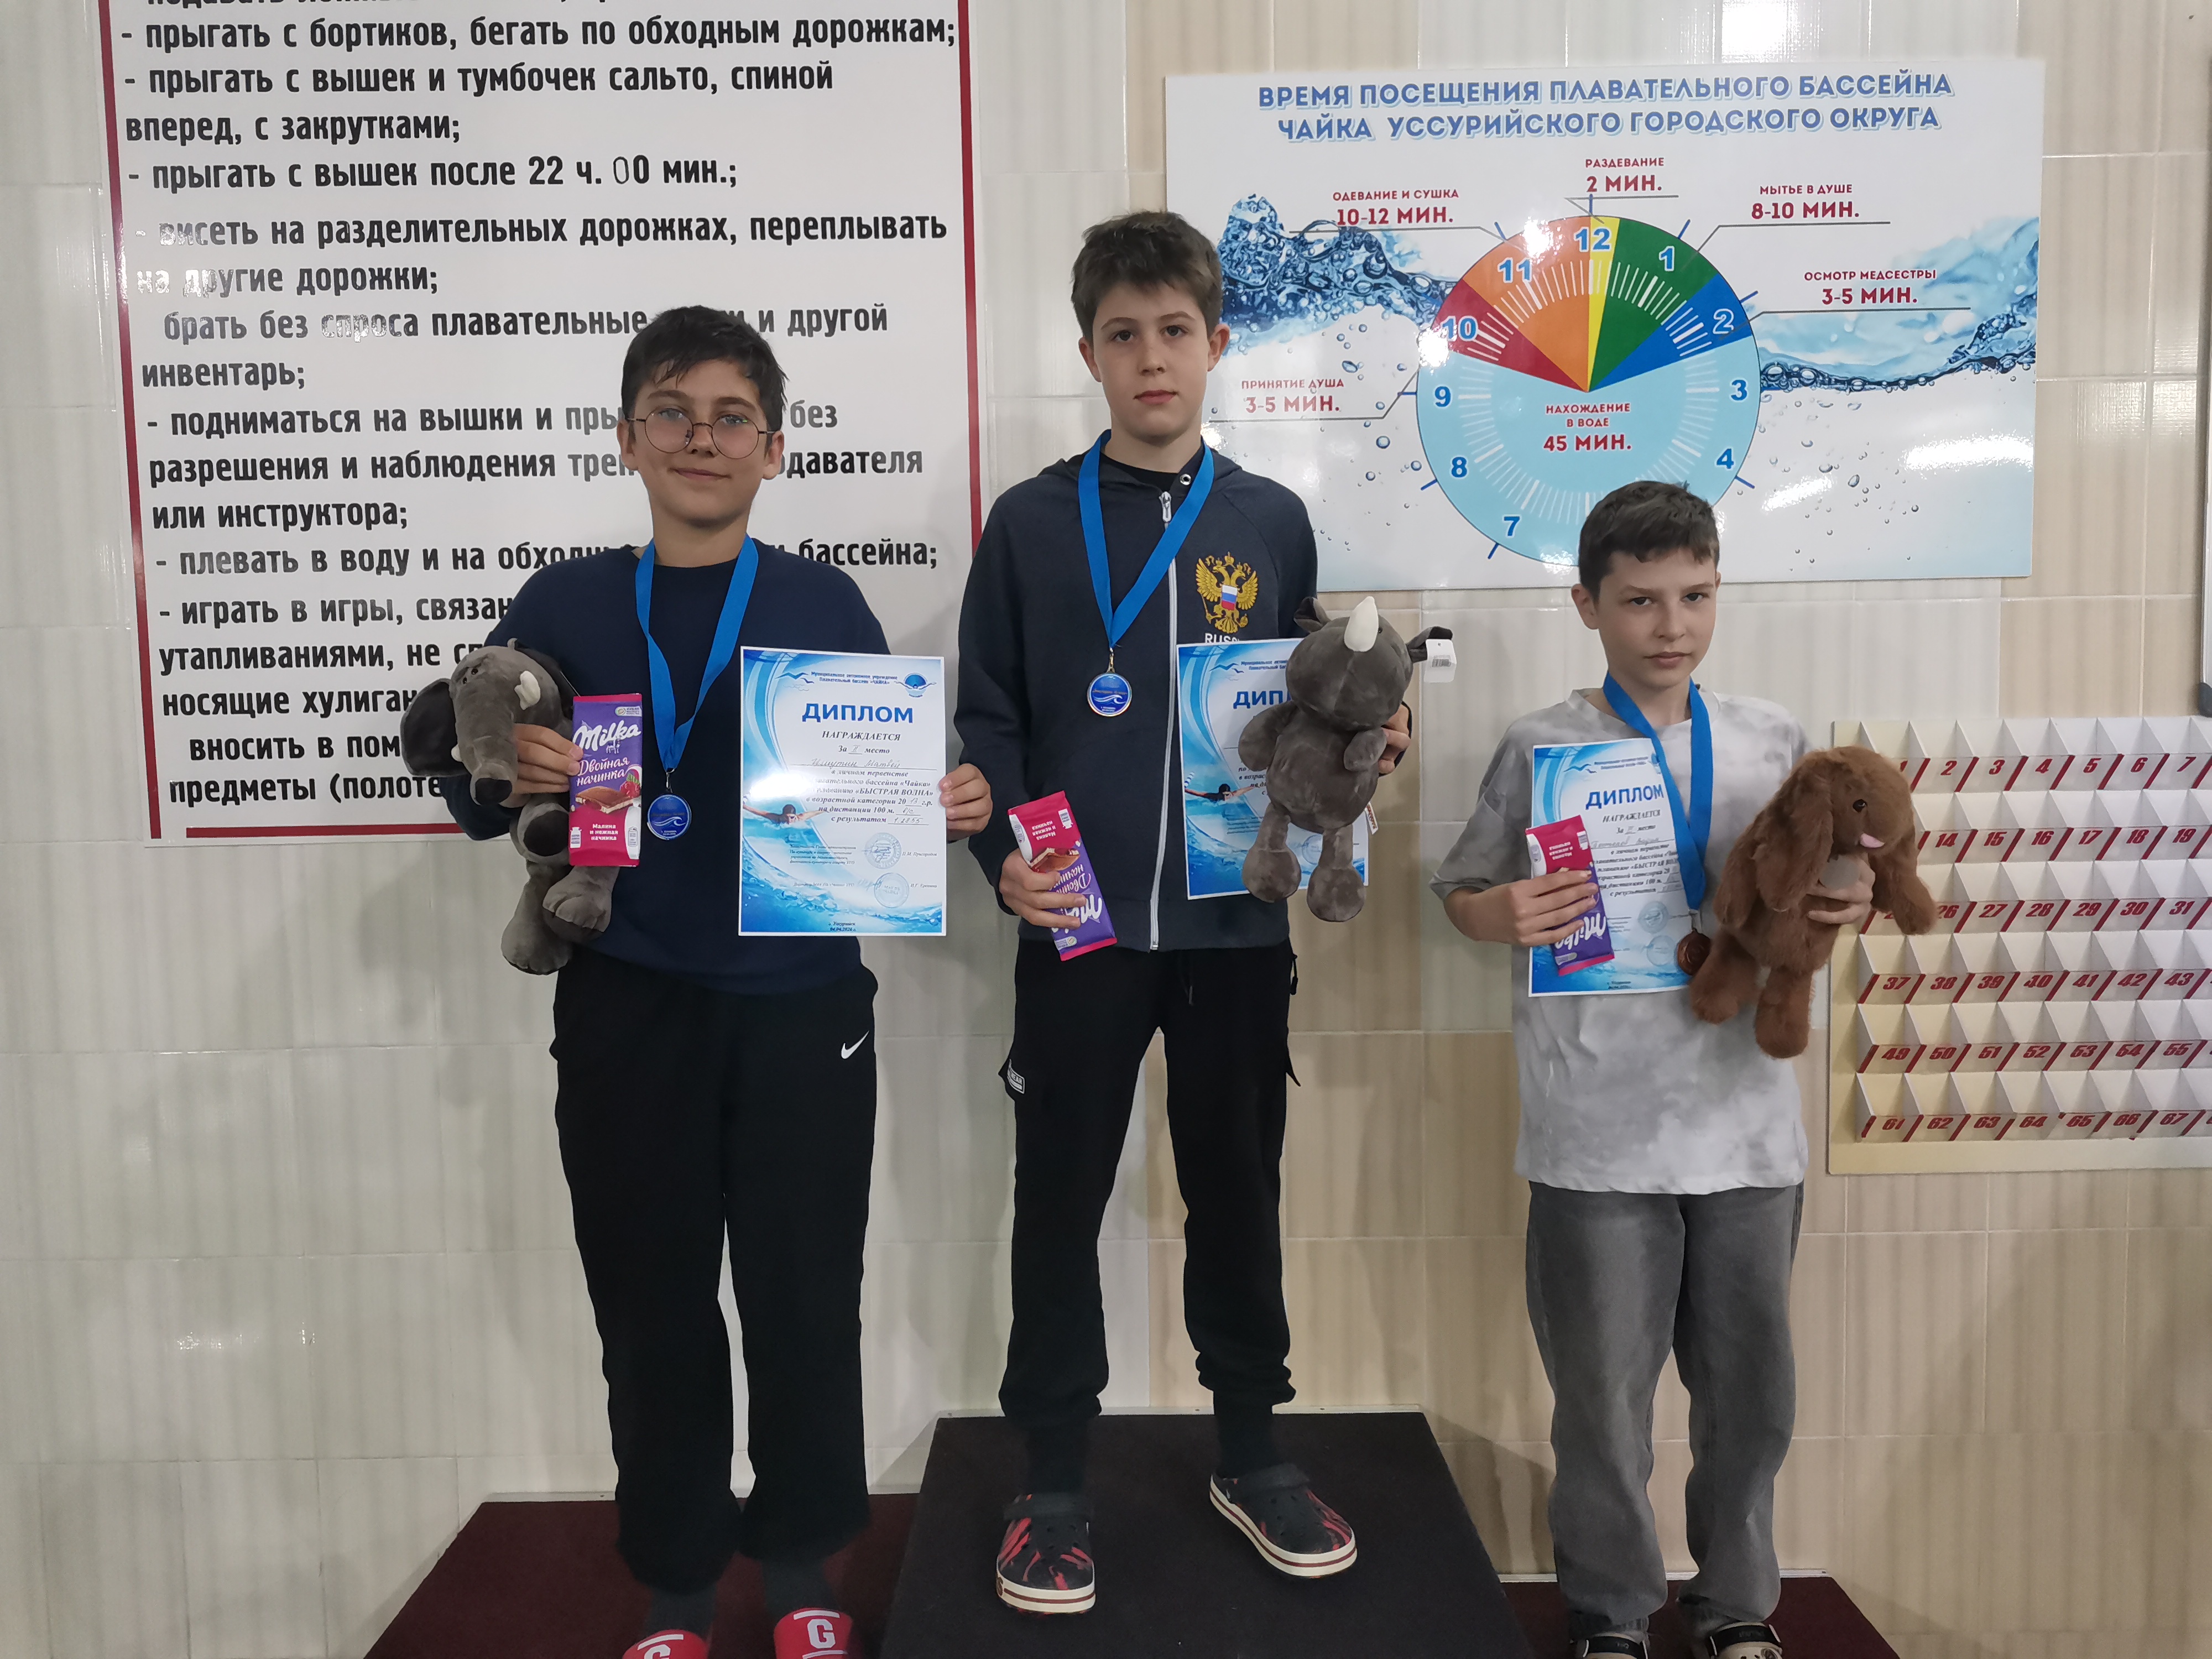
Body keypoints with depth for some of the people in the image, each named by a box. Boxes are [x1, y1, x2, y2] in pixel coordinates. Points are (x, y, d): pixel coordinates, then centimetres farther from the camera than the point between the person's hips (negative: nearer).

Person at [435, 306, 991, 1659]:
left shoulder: (826, 603, 3)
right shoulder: (562, 605, 5)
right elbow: (478, 802, 6)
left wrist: (951, 806, -15)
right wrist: (509, 769, -16)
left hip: (803, 1002, 0)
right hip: (628, 1007, 1)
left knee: (805, 1291, 7)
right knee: (651, 1300, 10)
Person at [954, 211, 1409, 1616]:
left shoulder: (1272, 522, 7)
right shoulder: (1033, 522, 1)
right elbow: (988, 717, 1)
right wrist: (1003, 853, -13)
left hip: (1238, 926, 2)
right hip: (1081, 927, -1)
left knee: (1239, 1189, 13)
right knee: (1062, 1198, 7)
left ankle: (1251, 1454, 32)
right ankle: (1056, 1482, 24)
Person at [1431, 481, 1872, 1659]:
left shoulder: (1774, 742, 5)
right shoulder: (1542, 748, -4)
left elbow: (1809, 898, 14)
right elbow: (1461, 889, 2)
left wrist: (1847, 907, -8)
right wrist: (1505, 914, -19)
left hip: (1745, 1115, 3)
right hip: (1600, 1134, -3)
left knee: (1750, 1383, 16)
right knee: (1604, 1389, 10)